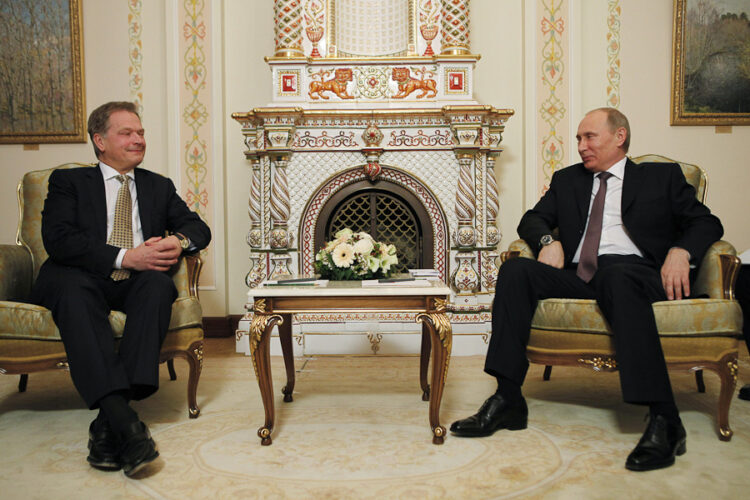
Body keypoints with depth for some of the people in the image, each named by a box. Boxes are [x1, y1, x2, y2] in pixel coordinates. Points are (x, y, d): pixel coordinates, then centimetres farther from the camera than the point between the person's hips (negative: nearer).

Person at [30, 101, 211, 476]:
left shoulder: (159, 186, 24)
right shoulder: (68, 181, 13)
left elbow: (199, 228, 14)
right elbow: (57, 240, -4)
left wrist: (179, 240, -11)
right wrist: (125, 257, -16)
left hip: (137, 285, 2)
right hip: (83, 281, -2)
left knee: (159, 284, -32)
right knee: (72, 285, -36)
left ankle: (108, 425, -37)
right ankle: (124, 421, -45)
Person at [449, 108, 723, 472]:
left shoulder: (663, 176, 19)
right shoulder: (567, 179, 28)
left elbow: (707, 223, 12)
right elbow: (532, 219, 19)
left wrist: (681, 251, -10)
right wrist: (548, 240, -4)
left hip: (633, 271, -3)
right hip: (579, 276, 4)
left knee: (615, 275, -39)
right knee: (515, 270, -24)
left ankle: (663, 419, -39)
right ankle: (507, 399, -26)